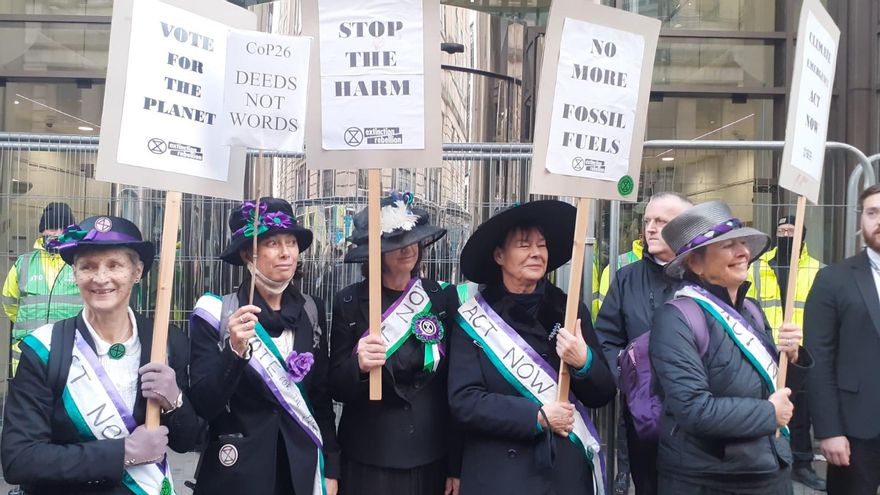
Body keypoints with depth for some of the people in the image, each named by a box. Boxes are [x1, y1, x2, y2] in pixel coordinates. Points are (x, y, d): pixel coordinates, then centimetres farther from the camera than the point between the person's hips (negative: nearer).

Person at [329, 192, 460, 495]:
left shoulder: (442, 297, -3)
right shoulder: (350, 302, -7)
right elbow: (336, 388, -2)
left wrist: (456, 464, 3)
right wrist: (358, 365, -23)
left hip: (432, 458, 1)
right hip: (368, 460, -1)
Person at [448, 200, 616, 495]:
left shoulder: (570, 310, 0)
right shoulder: (473, 318, -7)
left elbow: (602, 395, 2)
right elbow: (463, 402, -12)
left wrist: (584, 363, -17)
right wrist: (536, 416, -17)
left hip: (567, 470, 3)